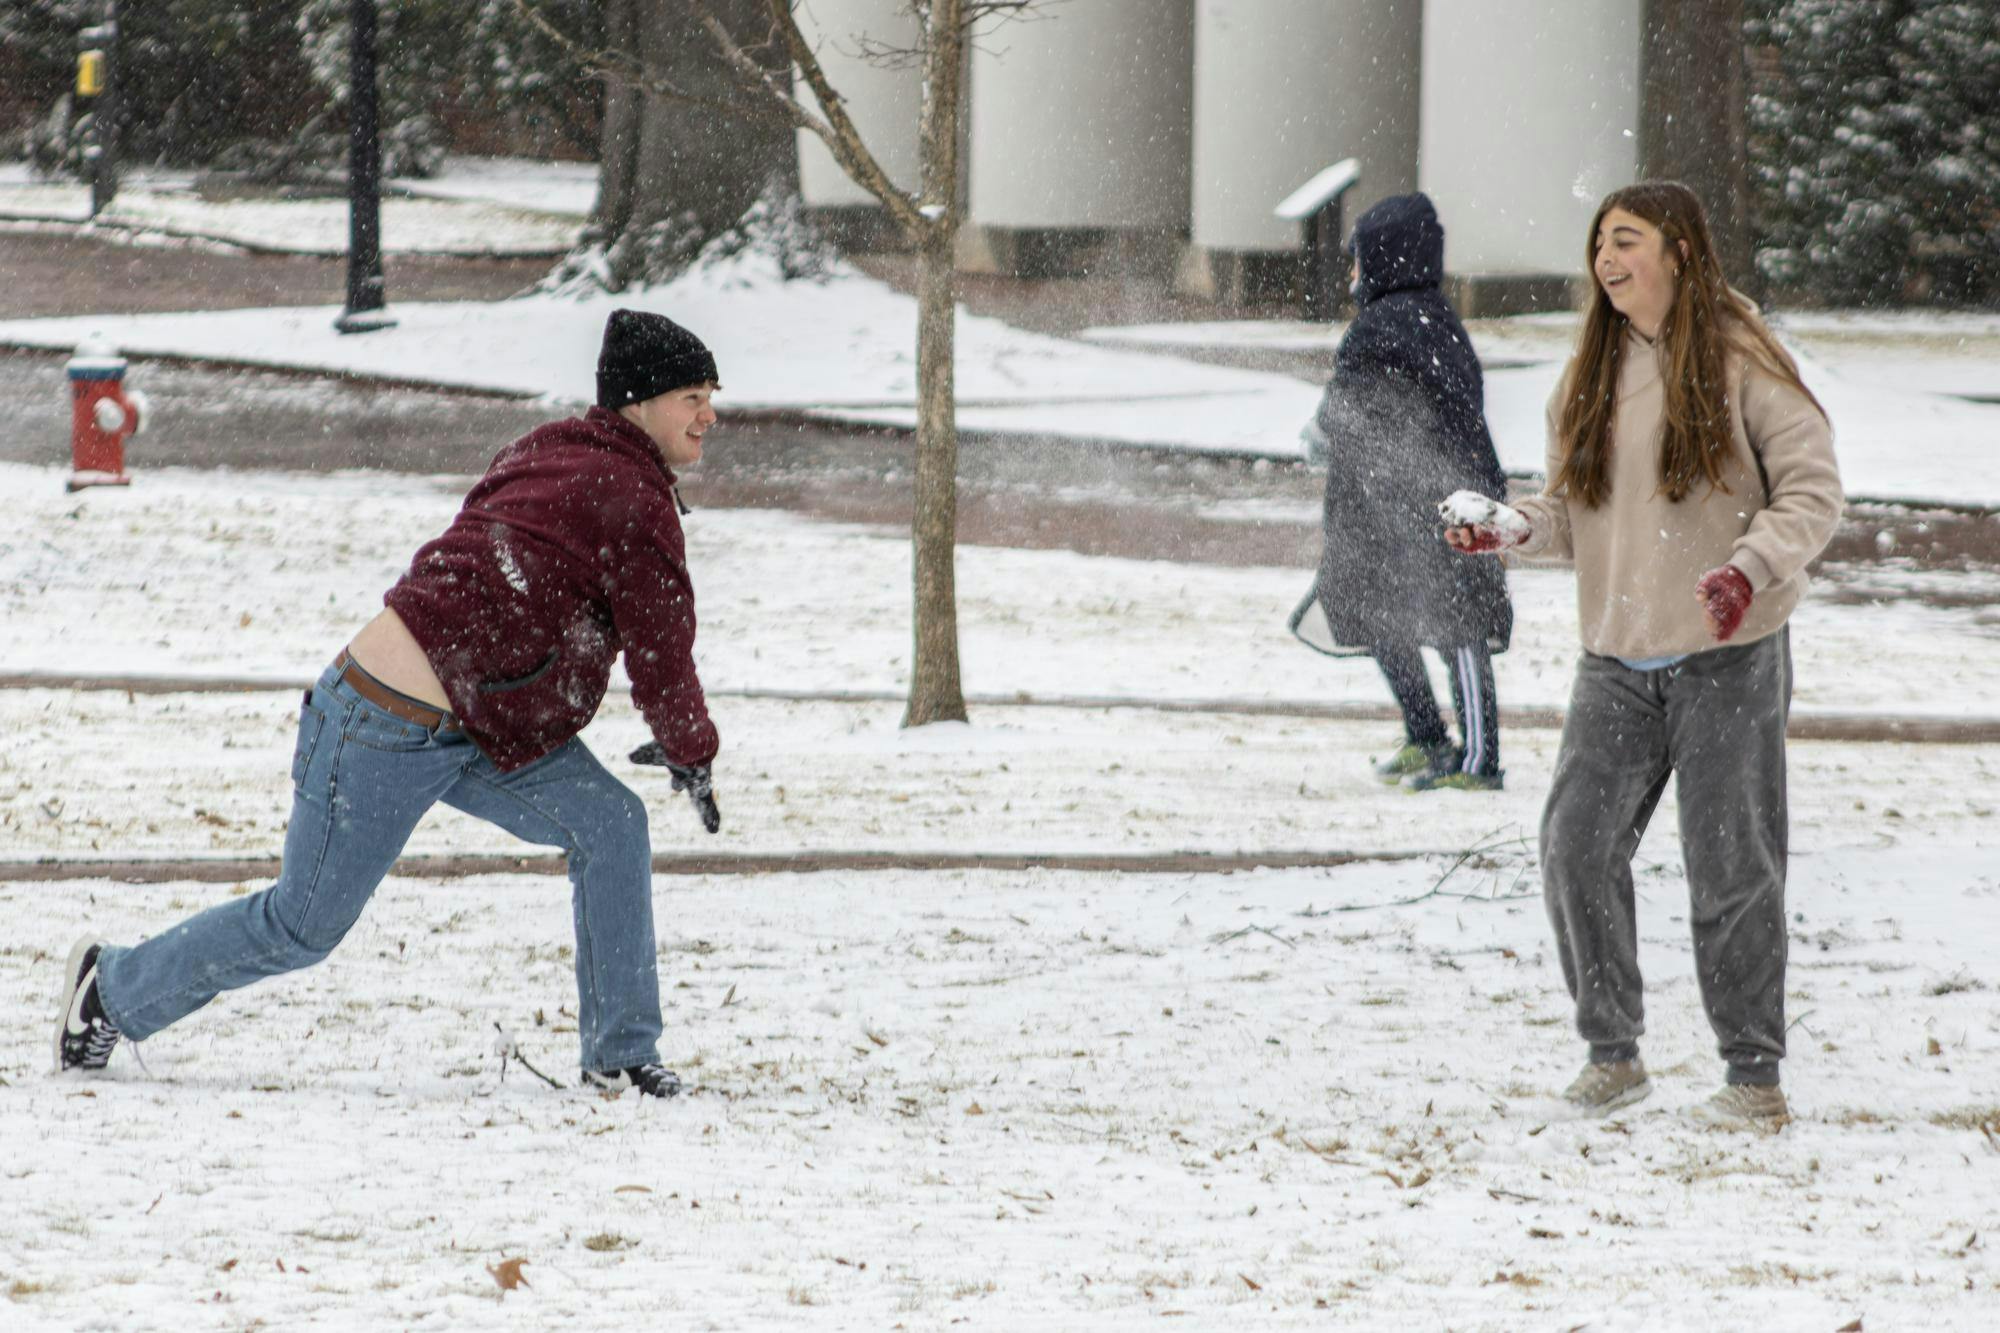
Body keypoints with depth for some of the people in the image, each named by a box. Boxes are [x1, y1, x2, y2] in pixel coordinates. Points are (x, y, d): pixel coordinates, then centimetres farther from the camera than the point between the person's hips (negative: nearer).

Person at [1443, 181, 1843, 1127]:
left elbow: (1811, 490, -8)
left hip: (1728, 657, -5)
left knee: (1730, 862, -1)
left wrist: (1751, 568, -23)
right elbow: (1574, 509, 14)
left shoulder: (1739, 362, -7)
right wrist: (1513, 527, -5)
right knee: (1575, 845, -2)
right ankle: (1612, 1053, 11)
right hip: (1617, 659, 5)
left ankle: (1755, 1073, 10)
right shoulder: (1592, 374, 10)